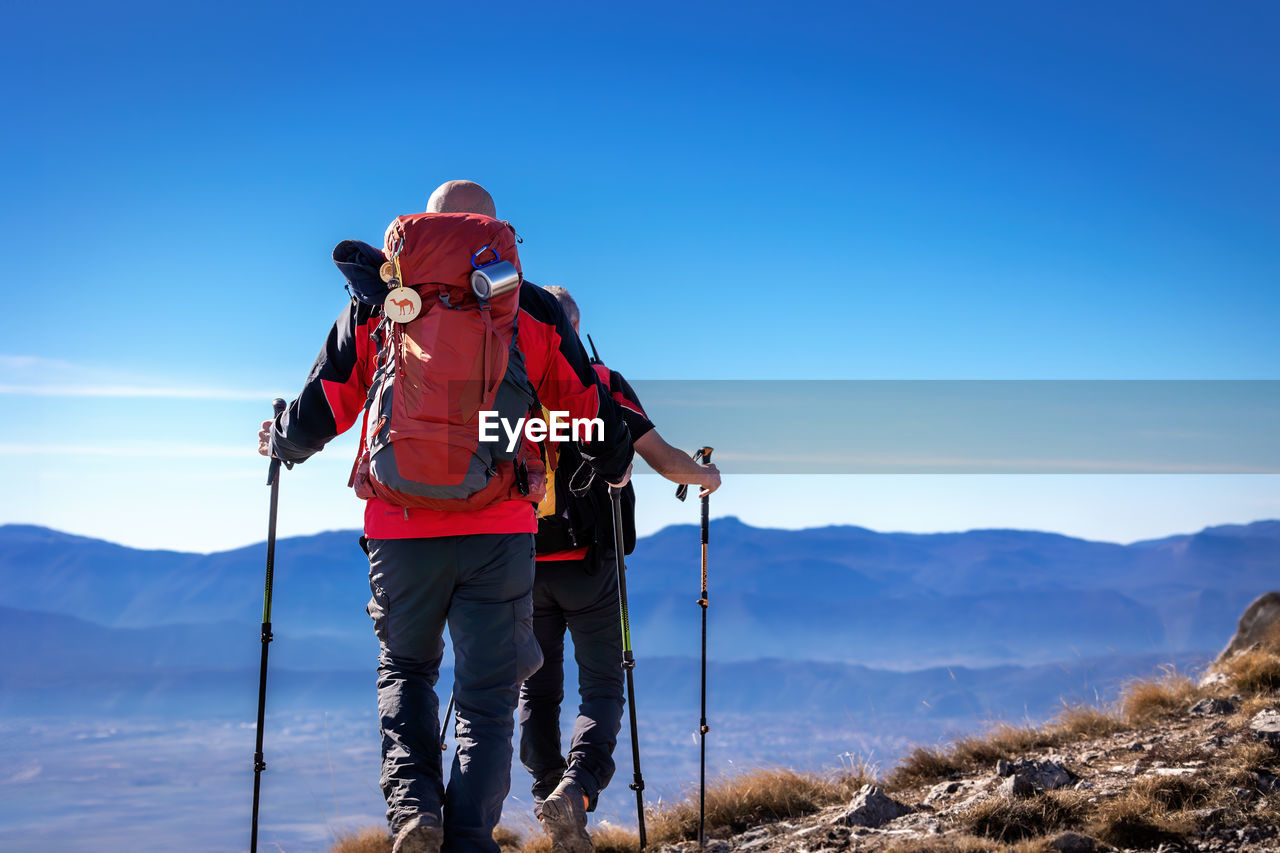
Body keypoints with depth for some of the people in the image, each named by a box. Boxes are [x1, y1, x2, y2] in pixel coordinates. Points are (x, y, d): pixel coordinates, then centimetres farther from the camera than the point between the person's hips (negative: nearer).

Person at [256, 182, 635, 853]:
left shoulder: (375, 303, 7)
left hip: (400, 527, 1)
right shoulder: (535, 311, 8)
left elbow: (321, 410, 8)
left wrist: (280, 444, 30)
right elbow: (590, 412, 14)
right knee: (487, 695, 8)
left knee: (404, 669, 22)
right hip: (501, 529, -1)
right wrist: (616, 467, 34)